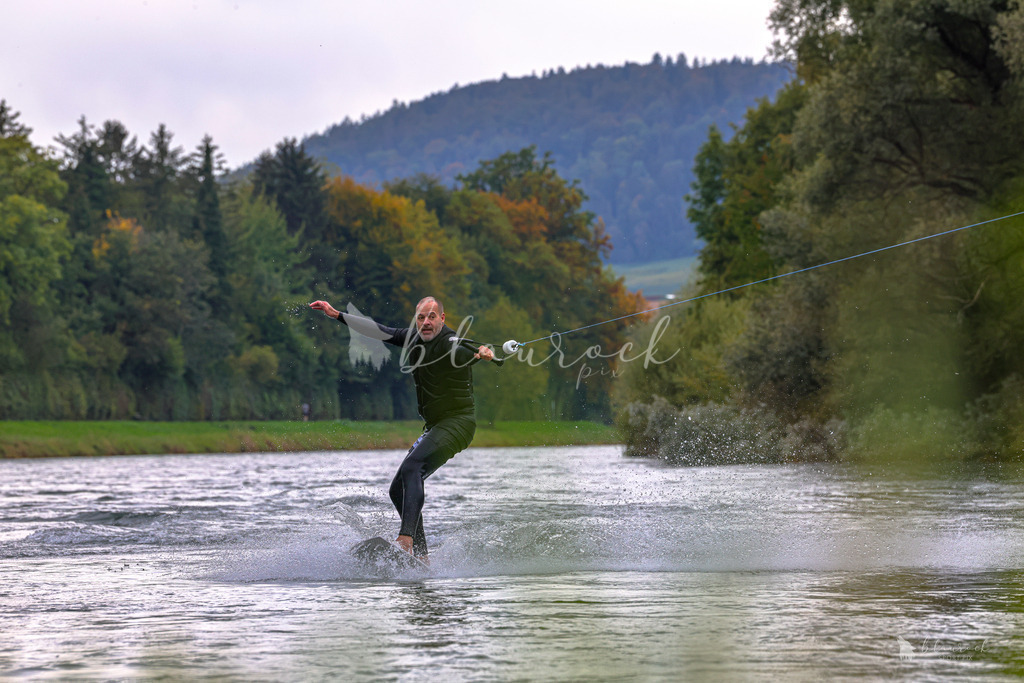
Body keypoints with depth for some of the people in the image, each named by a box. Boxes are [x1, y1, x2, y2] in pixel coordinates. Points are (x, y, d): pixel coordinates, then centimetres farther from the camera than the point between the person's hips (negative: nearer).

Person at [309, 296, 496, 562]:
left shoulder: (450, 344, -13)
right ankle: (420, 556, 8)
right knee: (399, 489, 6)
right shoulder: (414, 337, 9)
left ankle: (406, 540, -43)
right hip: (434, 426, 10)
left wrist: (484, 353, -44)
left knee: (411, 468, -30)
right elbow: (380, 331, 14)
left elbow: (468, 352, -26)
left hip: (458, 422, -10)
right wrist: (337, 315, 14)